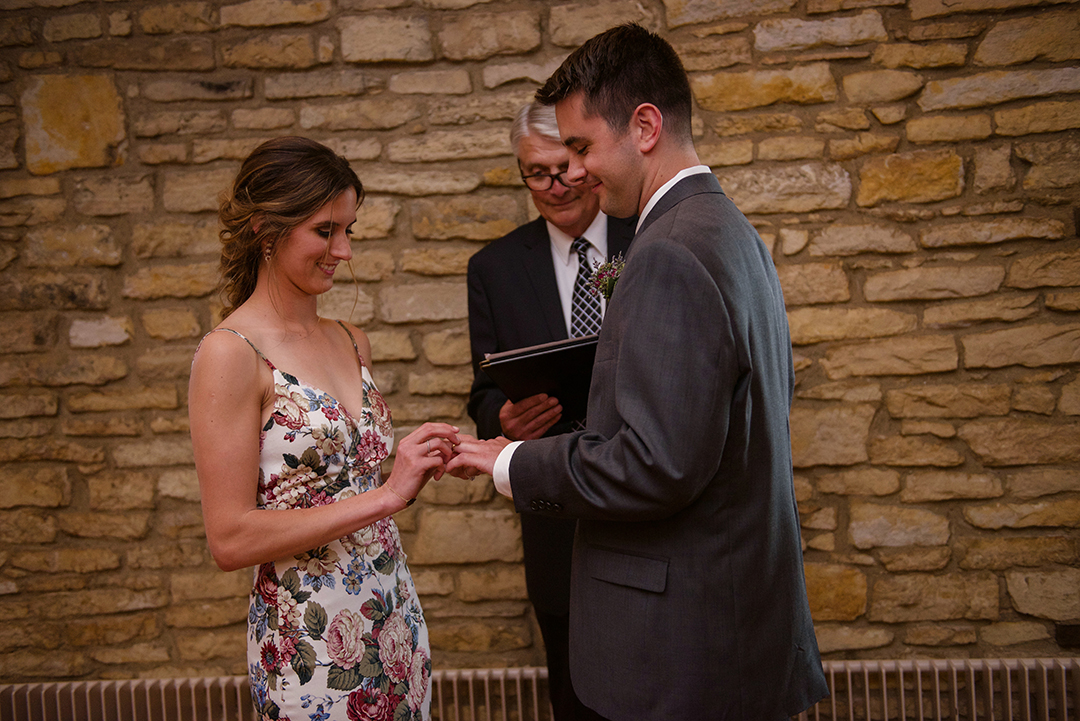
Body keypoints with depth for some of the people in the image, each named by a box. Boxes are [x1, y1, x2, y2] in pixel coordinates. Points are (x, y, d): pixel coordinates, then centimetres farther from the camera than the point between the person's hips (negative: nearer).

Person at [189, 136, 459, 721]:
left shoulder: (351, 343, 7)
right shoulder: (230, 353, -14)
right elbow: (231, 540, -18)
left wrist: (417, 466, -1)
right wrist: (385, 494, -20)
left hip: (394, 620, 7)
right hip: (310, 641, -7)